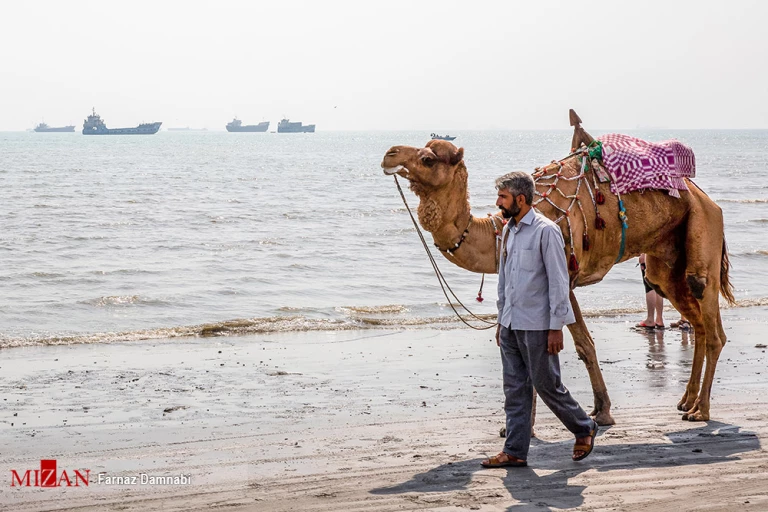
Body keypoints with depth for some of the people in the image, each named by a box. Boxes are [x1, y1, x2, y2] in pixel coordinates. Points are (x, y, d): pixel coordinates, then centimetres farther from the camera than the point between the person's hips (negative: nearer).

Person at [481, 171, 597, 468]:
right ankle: (515, 451, 11)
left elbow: (559, 281, -13)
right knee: (514, 389, 7)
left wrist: (557, 327, -16)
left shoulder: (546, 231, -12)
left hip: (536, 326, -7)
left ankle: (584, 428, 21)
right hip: (510, 324, 7)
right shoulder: (508, 231, 12)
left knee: (546, 385, 0)